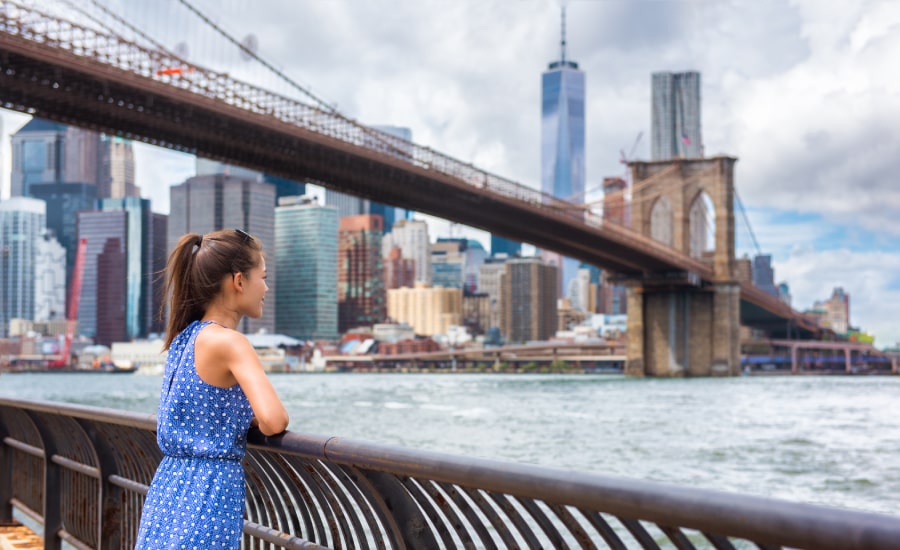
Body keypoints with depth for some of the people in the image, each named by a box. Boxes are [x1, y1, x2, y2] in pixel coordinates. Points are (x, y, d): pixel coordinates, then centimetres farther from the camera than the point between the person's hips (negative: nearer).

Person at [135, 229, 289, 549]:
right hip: (208, 490, -9)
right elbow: (273, 421, -24)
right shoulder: (229, 342, -14)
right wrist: (259, 421, -2)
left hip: (169, 485, 9)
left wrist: (247, 418, 12)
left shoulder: (184, 337, 11)